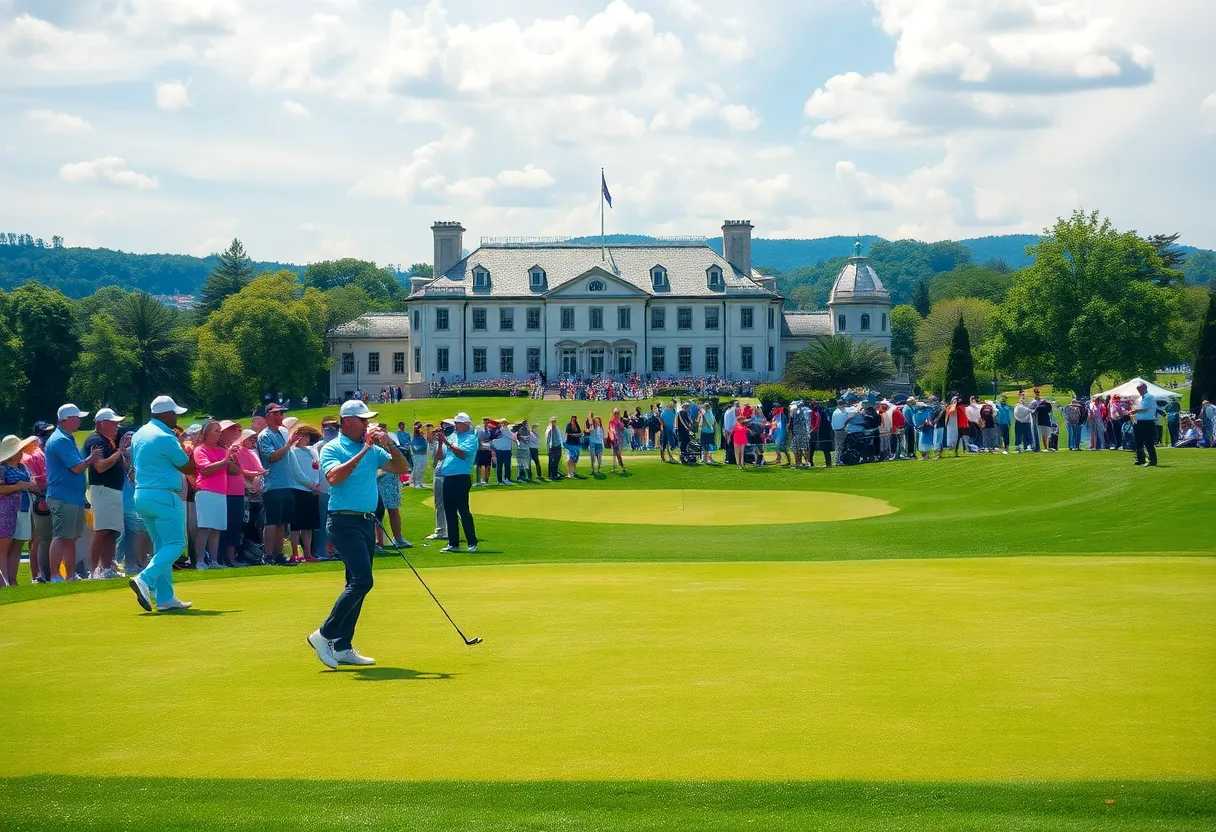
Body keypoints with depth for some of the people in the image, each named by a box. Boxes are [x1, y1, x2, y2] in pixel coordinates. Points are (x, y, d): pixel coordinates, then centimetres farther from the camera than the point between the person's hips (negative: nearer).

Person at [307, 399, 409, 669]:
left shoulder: (373, 450, 13)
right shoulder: (332, 449, -5)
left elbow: (401, 468, 13)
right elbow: (334, 476, -23)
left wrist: (388, 444, -3)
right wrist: (363, 451, -22)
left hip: (367, 522, 8)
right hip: (344, 522, -8)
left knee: (357, 584, 8)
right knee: (362, 580, -17)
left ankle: (343, 647, 12)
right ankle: (325, 634, -10)